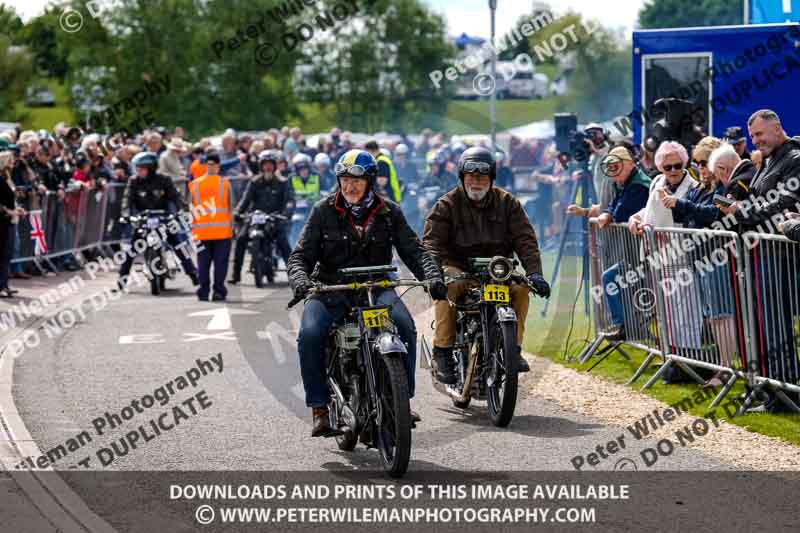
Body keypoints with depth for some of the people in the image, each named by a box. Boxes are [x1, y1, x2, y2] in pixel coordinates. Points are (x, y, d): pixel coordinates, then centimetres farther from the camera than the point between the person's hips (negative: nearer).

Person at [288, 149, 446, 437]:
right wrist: (300, 281, -19)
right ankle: (320, 408, -17)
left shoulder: (388, 212, 7)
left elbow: (413, 249, 3)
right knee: (310, 335, -28)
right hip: (330, 289, 0)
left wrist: (432, 277, -16)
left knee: (404, 326, -28)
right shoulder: (324, 210, 4)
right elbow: (301, 254, 2)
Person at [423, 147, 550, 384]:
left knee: (520, 288, -28)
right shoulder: (447, 205, 1)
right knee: (447, 286, -35)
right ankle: (442, 351, -29)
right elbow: (432, 241, -9)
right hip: (459, 267, -2)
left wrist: (534, 273, -15)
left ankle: (513, 347, -14)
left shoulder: (507, 203, 8)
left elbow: (525, 239, 1)